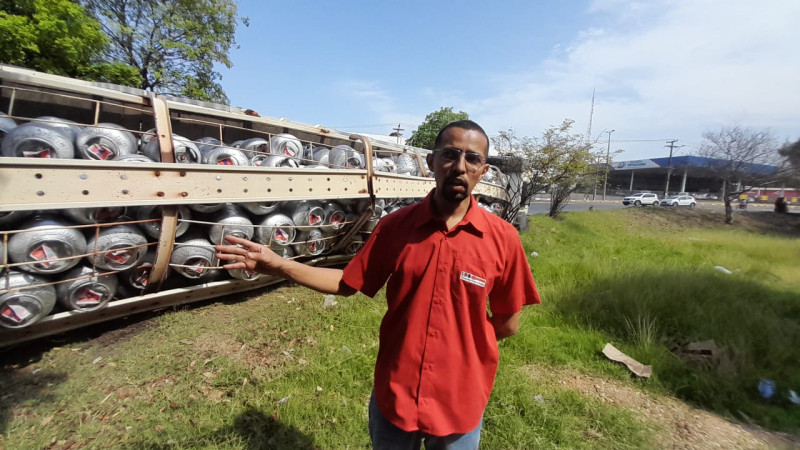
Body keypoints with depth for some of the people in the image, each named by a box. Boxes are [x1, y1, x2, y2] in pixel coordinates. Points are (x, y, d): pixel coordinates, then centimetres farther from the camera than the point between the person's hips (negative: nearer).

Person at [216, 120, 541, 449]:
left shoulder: (502, 237, -14)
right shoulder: (394, 226, -11)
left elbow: (508, 324, -5)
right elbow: (347, 283, -2)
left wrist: (455, 345, -2)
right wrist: (276, 265, -11)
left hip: (461, 401, 0)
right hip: (393, 395, 1)